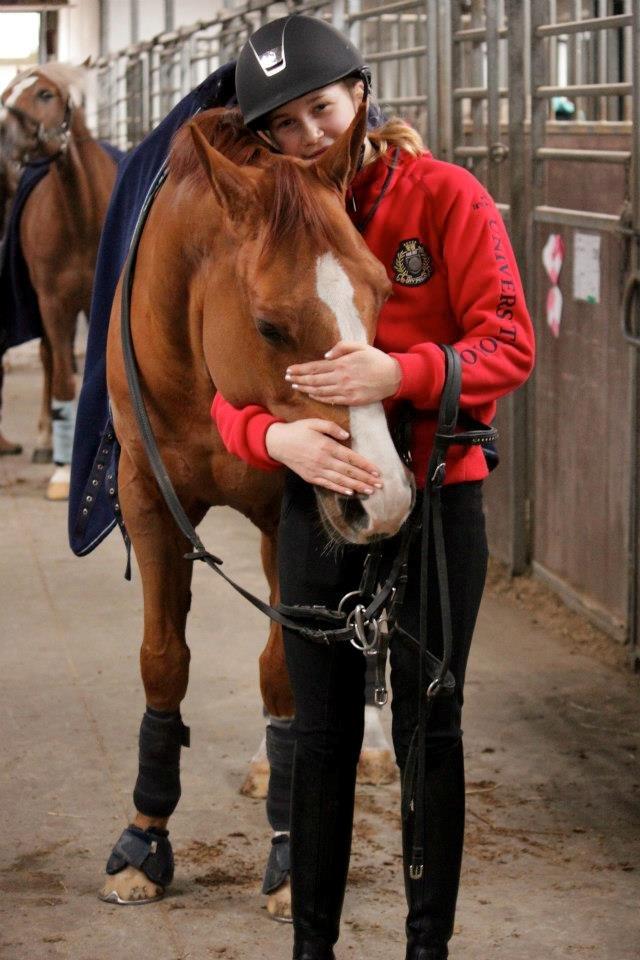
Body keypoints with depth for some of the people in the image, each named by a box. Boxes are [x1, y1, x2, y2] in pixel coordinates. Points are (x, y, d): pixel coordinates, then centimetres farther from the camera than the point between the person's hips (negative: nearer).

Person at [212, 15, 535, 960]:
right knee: (323, 733, 10)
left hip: (437, 500, -2)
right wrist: (276, 437, -26)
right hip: (320, 499, 2)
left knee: (429, 730, 8)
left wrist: (401, 374, -31)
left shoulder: (446, 198, -8)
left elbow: (509, 344, -14)